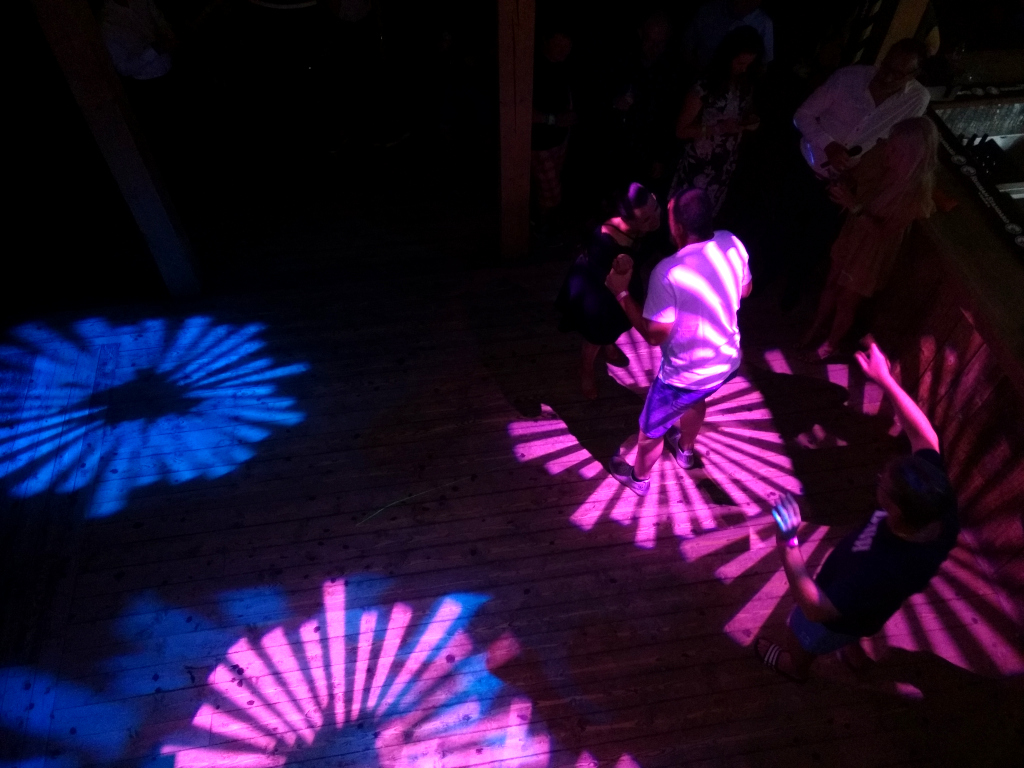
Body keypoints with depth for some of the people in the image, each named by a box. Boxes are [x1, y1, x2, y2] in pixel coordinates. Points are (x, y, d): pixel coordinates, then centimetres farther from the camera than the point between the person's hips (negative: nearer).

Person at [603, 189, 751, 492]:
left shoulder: (668, 271, -32)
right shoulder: (733, 244, -12)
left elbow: (655, 335, -25)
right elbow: (745, 290, 6)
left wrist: (621, 292, -16)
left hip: (686, 373, -7)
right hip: (728, 360, 7)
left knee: (651, 427, 22)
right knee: (695, 399, 39)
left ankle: (639, 478, 49)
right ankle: (685, 451, 66)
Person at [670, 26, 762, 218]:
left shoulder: (747, 86, -3)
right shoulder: (706, 87, -23)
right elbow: (681, 130, -19)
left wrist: (749, 121, -9)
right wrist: (718, 127, -29)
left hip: (725, 167, 6)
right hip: (698, 166, -6)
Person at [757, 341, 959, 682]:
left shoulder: (882, 570, -51)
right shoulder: (942, 510, -33)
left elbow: (816, 608, -42)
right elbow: (926, 437, -18)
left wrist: (788, 543, -44)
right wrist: (885, 380, -20)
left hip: (838, 615, -5)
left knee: (802, 639, 31)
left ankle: (793, 667, 64)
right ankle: (854, 653, 71)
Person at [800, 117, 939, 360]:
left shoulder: (917, 190, -32)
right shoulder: (882, 154, -20)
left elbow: (885, 232, -27)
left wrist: (856, 207, -37)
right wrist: (842, 185, -25)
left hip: (873, 250, -5)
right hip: (851, 233, 5)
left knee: (847, 300, 15)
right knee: (831, 285, 24)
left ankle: (831, 344, 42)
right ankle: (815, 328, 49)